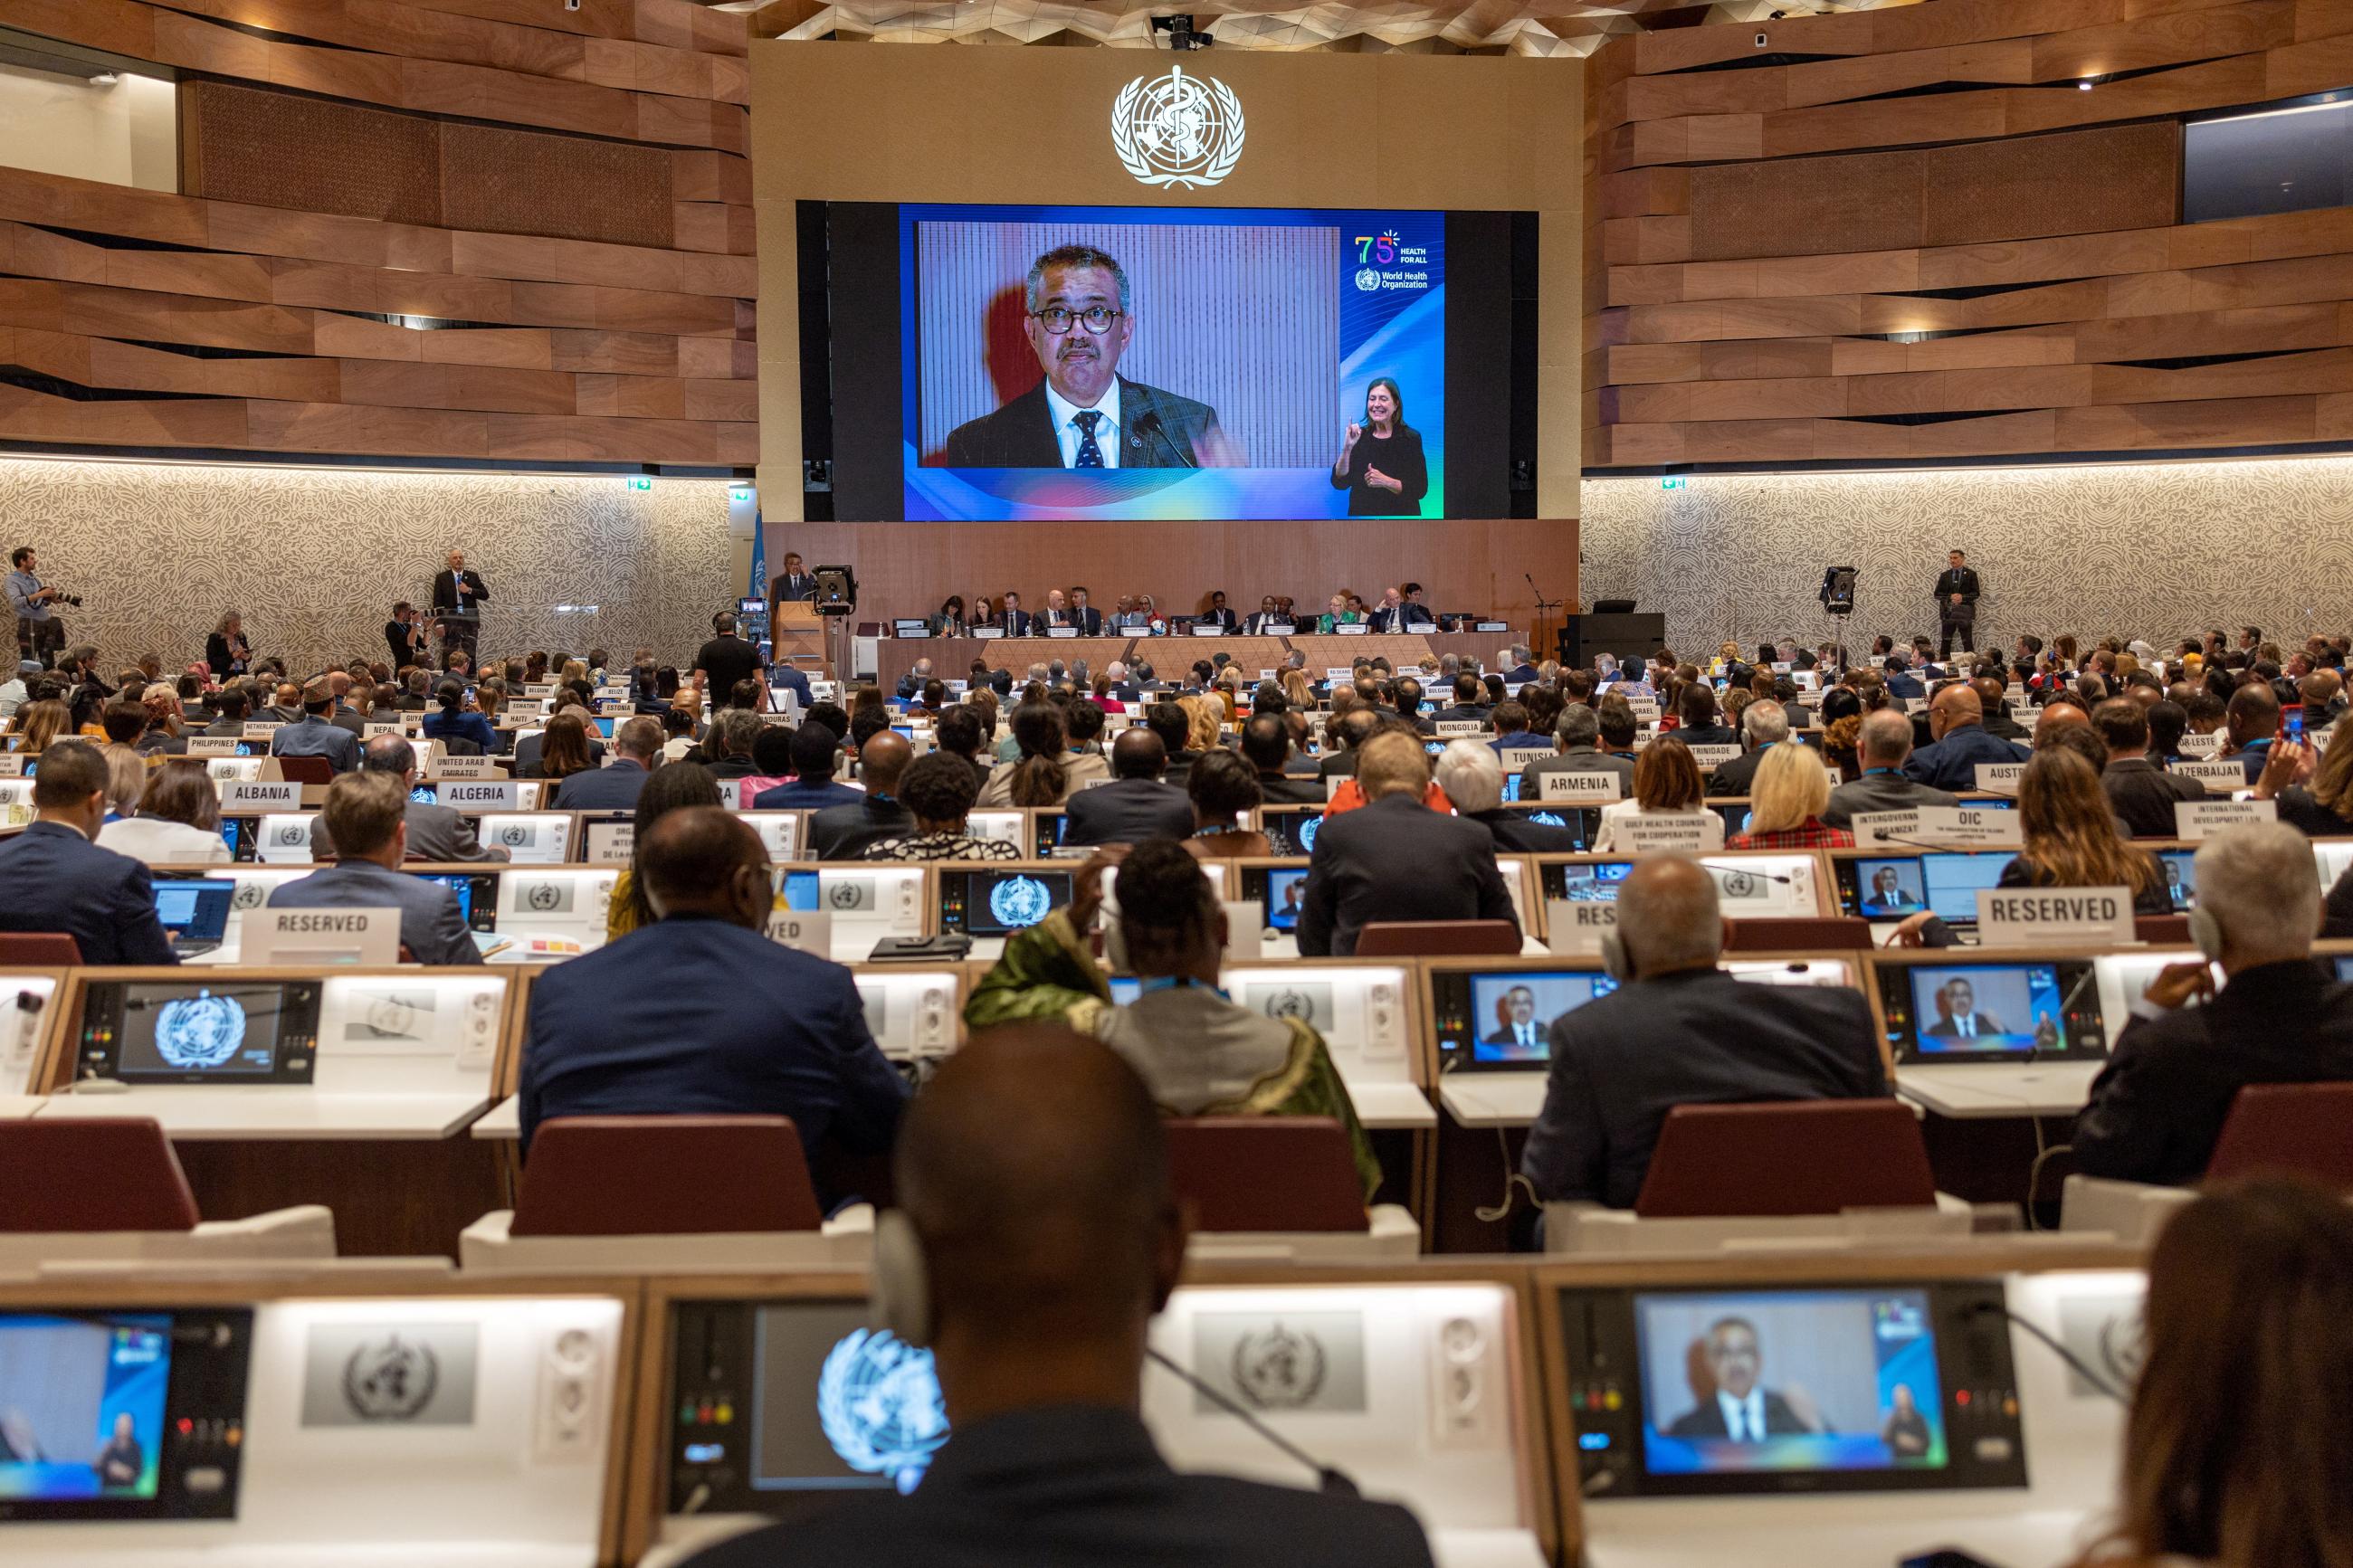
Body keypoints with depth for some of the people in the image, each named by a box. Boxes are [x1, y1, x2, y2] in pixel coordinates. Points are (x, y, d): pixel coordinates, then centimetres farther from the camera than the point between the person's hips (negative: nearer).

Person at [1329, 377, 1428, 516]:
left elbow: (1420, 489, -12)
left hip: (1400, 515, -2)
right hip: (1361, 513, 2)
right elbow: (1339, 483, -7)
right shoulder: (1359, 436, 0)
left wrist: (1385, 481, -24)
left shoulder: (1411, 438, -8)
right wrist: (1347, 449, -19)